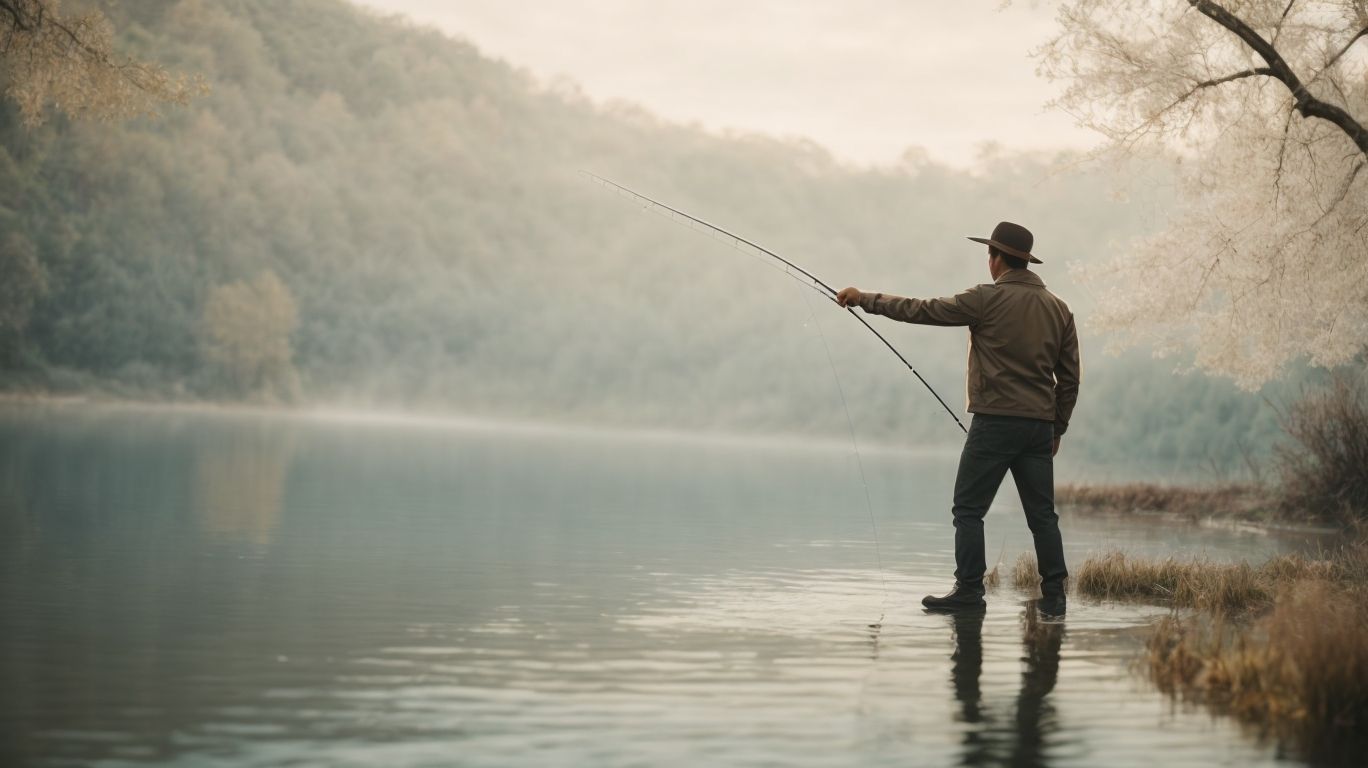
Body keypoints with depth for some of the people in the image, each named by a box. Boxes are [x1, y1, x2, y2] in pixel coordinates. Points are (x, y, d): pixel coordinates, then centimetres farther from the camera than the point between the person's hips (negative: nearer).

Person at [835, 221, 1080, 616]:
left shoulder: (988, 299, -7)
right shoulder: (1059, 308, 11)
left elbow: (921, 310, -3)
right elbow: (1069, 377, 13)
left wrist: (865, 299, 7)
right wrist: (1057, 429, 21)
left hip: (995, 421, -6)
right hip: (1040, 425, 6)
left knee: (969, 508, 1)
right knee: (1042, 513, 9)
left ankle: (969, 590, -1)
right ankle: (1054, 595, 8)